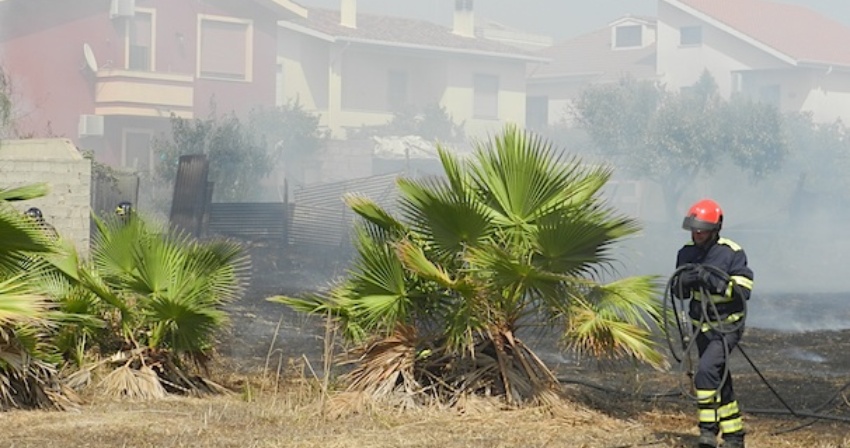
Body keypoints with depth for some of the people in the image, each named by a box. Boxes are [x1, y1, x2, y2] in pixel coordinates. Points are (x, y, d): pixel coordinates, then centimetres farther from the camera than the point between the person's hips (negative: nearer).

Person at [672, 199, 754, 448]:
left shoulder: (732, 253, -16)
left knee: (706, 371, -25)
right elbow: (679, 293, 4)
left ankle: (709, 428, -17)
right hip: (702, 327, 6)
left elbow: (743, 291, -21)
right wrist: (684, 281, -19)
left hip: (728, 327, -6)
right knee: (720, 382, 13)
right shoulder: (687, 253, 0)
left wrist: (713, 280, -31)